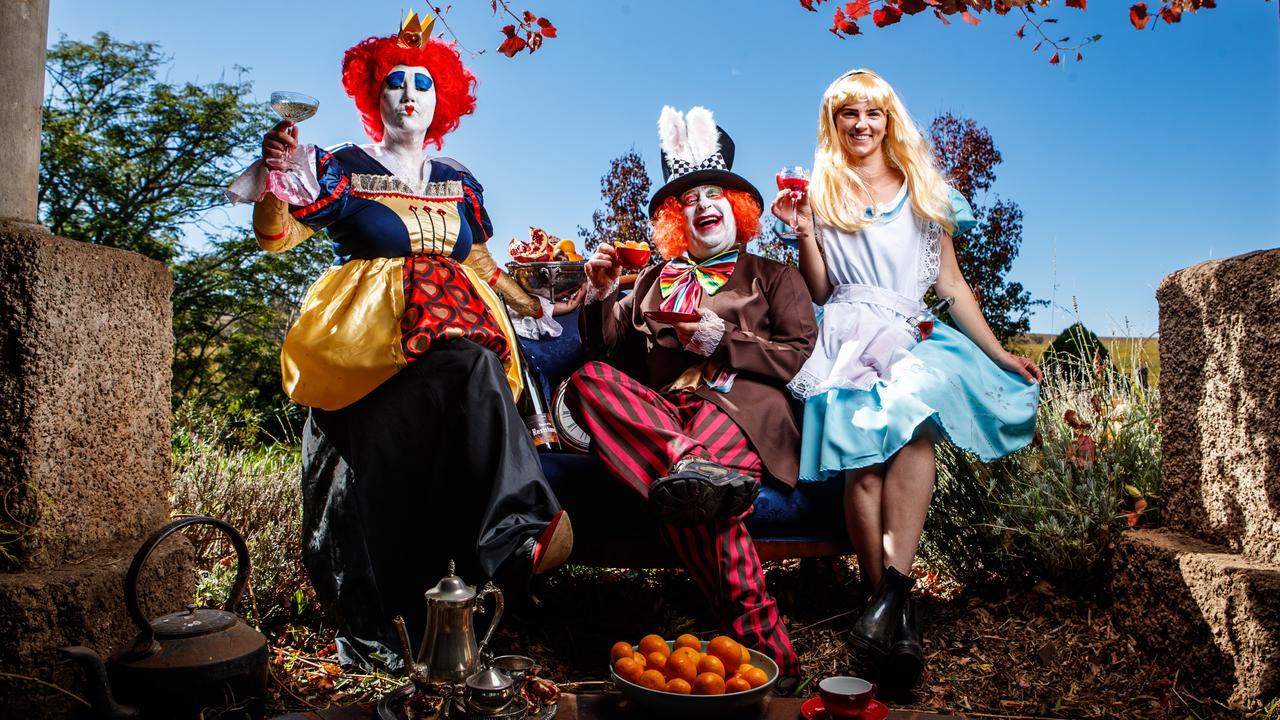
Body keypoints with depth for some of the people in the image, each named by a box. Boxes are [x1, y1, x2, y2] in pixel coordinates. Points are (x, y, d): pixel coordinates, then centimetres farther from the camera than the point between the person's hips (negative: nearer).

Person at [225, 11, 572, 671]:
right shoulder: (343, 169, 10)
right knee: (470, 368, -34)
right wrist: (275, 176, -14)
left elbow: (482, 264, 30)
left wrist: (535, 305, 28)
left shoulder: (459, 184, 22)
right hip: (368, 342, -4)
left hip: (458, 329, 4)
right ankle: (516, 534, -35)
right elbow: (275, 237, 3)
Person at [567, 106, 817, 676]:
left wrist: (719, 339, -5)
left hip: (742, 405, -3)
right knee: (588, 379, -32)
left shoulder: (773, 277, 22)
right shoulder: (656, 279, 29)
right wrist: (600, 294, 1)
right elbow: (607, 349, 18)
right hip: (658, 410, 4)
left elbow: (802, 355, 5)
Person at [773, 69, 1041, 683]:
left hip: (914, 337, 1)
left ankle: (892, 588, -36)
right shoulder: (821, 193, 15)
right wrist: (805, 234, -5)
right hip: (848, 338, -1)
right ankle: (895, 606, -24)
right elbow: (818, 293, 11)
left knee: (914, 417, -34)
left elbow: (951, 282, 18)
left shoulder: (923, 190, 20)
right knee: (864, 458, -29)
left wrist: (997, 352, 12)